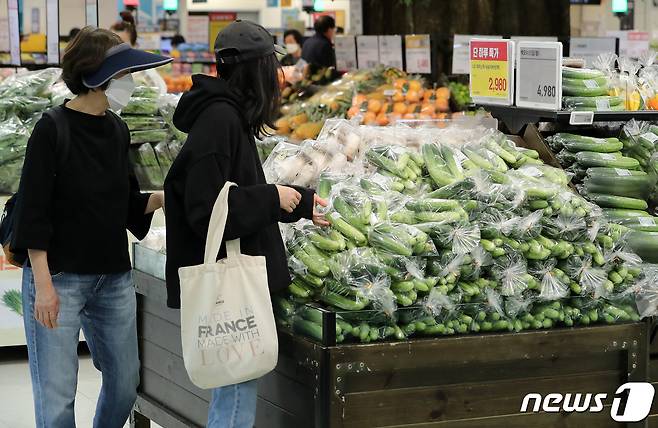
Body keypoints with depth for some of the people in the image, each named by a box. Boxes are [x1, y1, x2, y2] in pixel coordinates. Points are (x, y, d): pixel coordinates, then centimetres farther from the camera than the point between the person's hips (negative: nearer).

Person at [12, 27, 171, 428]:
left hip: (114, 278, 7)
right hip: (60, 277, -7)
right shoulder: (53, 128, -12)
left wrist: (162, 197, -3)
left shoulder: (117, 129, 7)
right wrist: (43, 284, -17)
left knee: (125, 384, 13)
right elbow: (33, 210, -13)